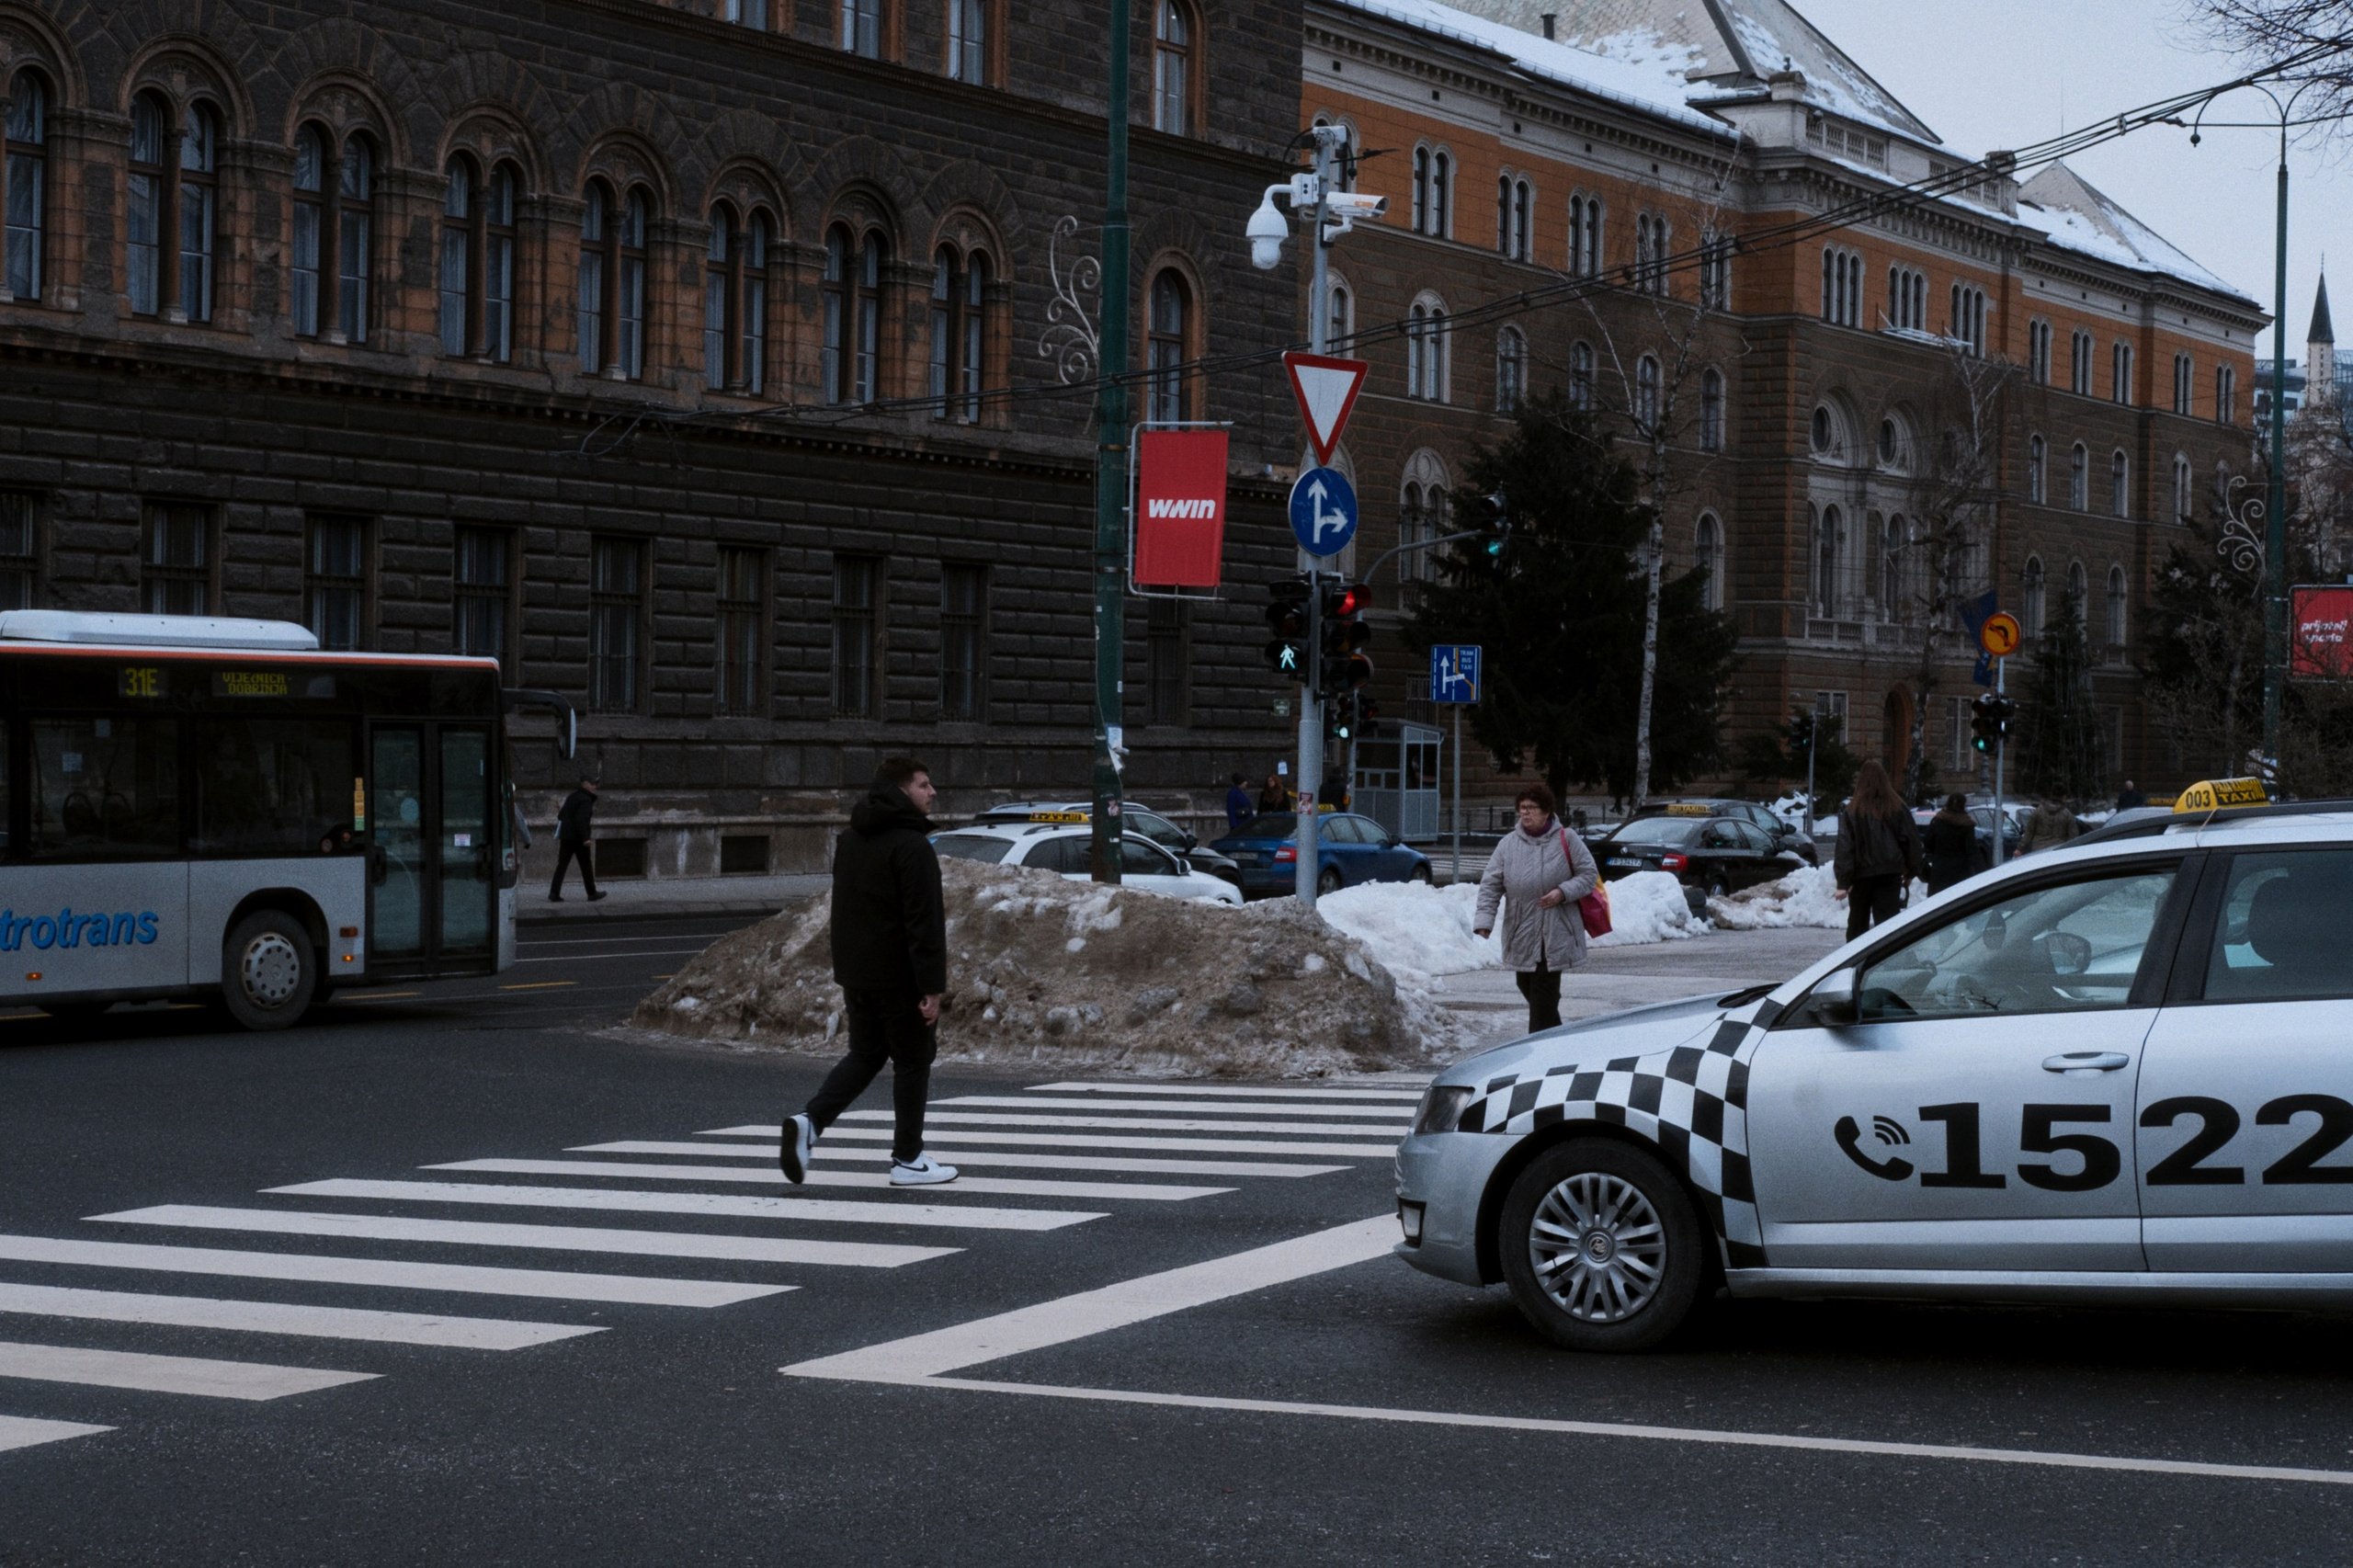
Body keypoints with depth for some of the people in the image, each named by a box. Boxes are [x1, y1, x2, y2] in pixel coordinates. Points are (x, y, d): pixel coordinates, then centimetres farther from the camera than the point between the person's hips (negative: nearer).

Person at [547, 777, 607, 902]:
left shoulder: (572, 797, 15)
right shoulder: (586, 800, -13)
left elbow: (561, 815, 19)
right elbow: (581, 820, -23)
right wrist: (585, 838, -23)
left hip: (565, 836, 8)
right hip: (578, 838, -8)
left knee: (562, 865, 4)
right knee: (586, 866, 5)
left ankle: (554, 893, -4)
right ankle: (592, 893, 13)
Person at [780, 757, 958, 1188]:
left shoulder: (849, 842, 12)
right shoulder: (911, 846, -16)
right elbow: (923, 923, -20)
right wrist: (932, 986, -19)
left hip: (856, 974, 7)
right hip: (899, 978, -7)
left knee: (864, 1055, 17)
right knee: (912, 1061, 5)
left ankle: (810, 1120, -3)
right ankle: (908, 1160, 11)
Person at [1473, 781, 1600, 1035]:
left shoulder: (1566, 840, -3)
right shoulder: (1508, 844, 3)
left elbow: (1590, 875, 0)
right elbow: (1490, 885, 0)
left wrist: (1563, 892, -16)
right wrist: (1484, 918, -13)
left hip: (1555, 935, -4)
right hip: (1521, 935, 4)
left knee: (1543, 992, -8)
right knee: (1527, 986, 15)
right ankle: (1555, 1034, 36)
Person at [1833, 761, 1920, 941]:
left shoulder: (1852, 811, -7)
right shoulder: (1897, 808, 0)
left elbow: (1844, 846, -11)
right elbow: (1911, 840, 4)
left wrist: (1843, 881, -12)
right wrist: (1911, 871, 14)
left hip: (1862, 874, -1)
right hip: (1891, 873, 1)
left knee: (1857, 922, 15)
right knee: (1887, 919, -1)